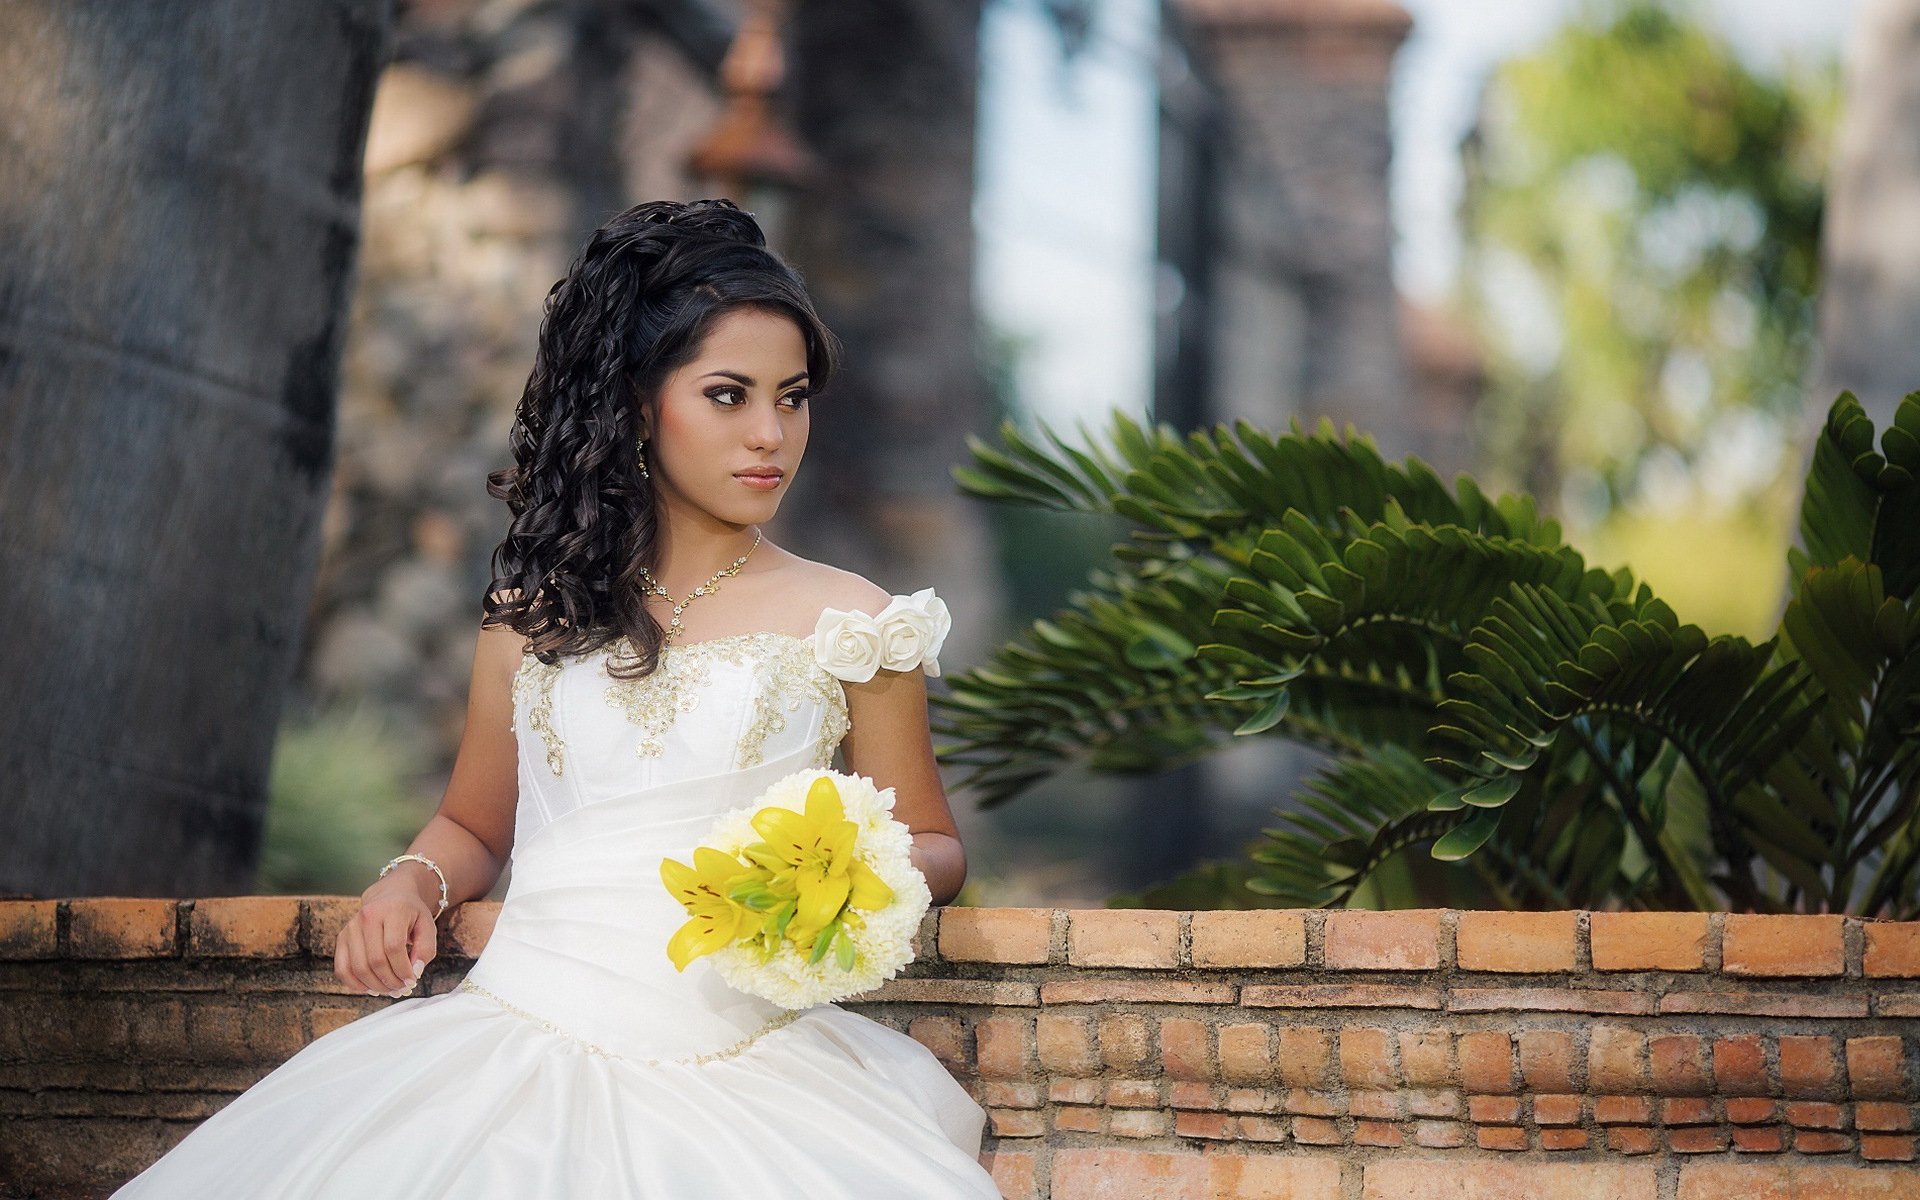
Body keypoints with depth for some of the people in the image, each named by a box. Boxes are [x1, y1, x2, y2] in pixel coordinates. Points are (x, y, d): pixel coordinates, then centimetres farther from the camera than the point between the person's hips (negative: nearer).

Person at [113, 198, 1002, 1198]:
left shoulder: (848, 625, 8)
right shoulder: (537, 612, 15)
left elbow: (929, 842, 16)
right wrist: (413, 882, 5)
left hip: (729, 1072, -1)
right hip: (509, 1037, 1)